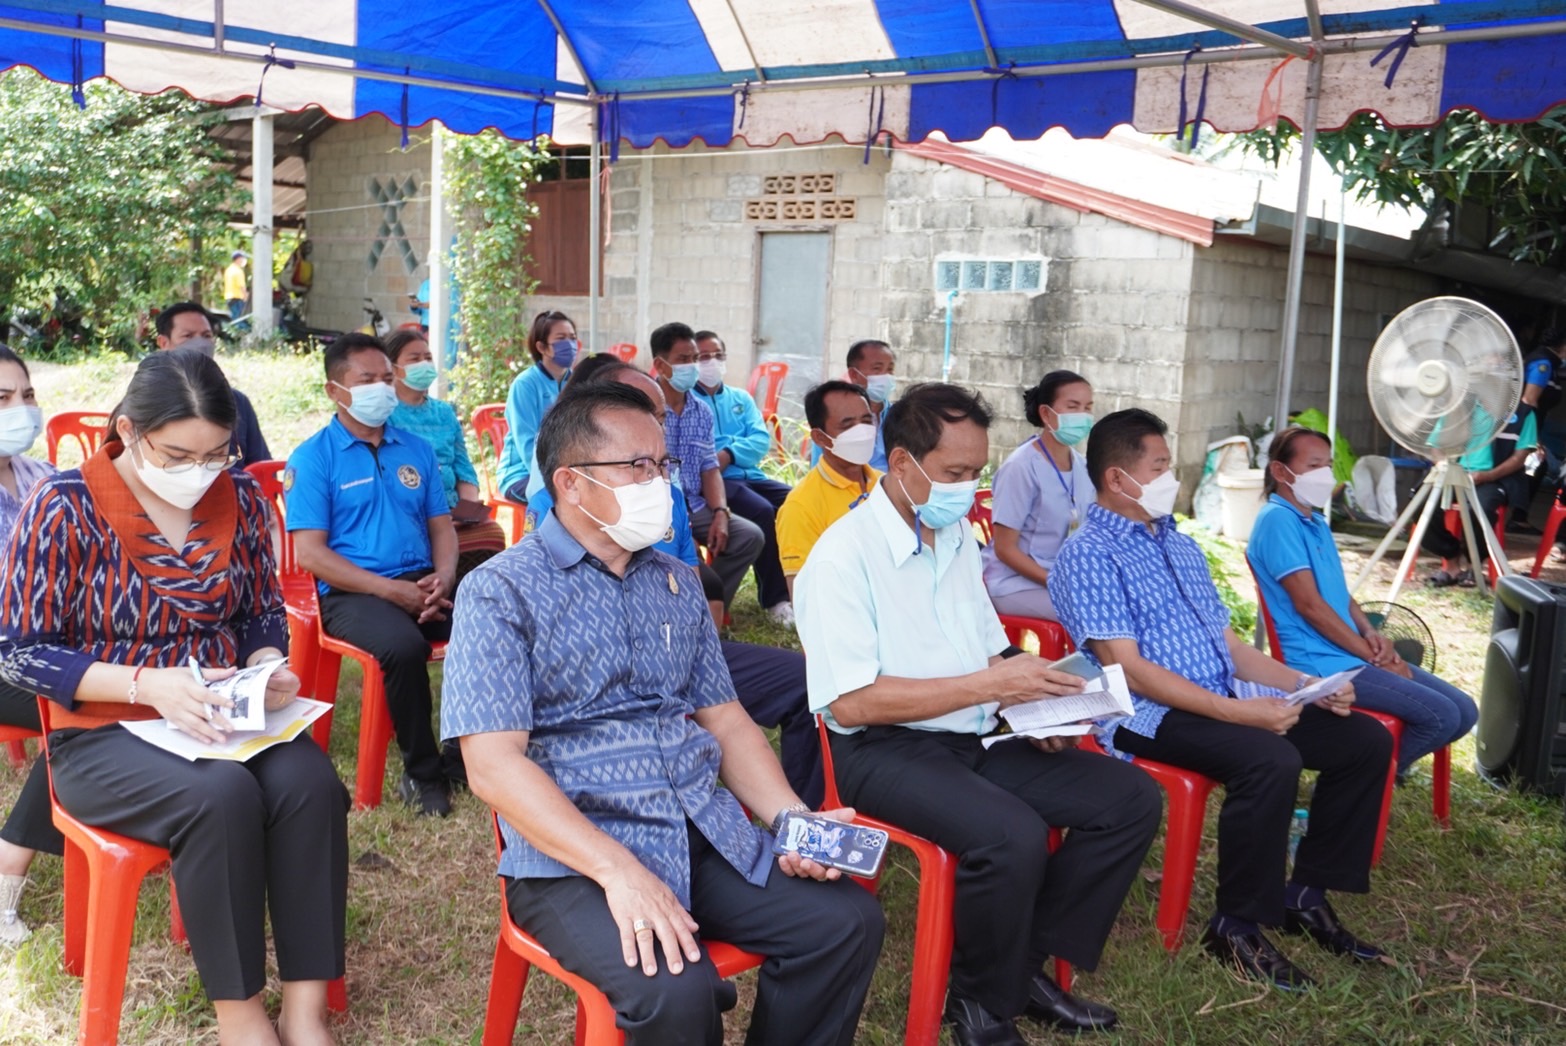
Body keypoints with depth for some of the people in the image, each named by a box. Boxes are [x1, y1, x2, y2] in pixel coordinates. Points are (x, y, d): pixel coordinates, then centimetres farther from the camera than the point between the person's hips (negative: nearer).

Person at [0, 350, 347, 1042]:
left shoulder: (239, 497, 2)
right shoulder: (64, 509, -11)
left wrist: (268, 668, -11)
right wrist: (146, 684, -23)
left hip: (227, 720, 4)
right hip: (104, 735, -4)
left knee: (310, 783, -27)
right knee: (222, 794, -33)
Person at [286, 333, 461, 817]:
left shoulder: (417, 450, 18)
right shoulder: (313, 458, 2)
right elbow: (309, 552, -7)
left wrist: (443, 578, -6)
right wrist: (391, 589, -15)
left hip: (422, 583, 5)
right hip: (351, 592, -5)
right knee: (403, 646, -35)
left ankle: (463, 756, -5)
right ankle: (422, 771, -13)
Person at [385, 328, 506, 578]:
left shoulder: (444, 412, 22)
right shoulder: (384, 414, 5)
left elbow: (463, 468, 19)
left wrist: (470, 505, -2)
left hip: (452, 512, 5)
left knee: (491, 532, -26)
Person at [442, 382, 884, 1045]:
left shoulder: (675, 583, 15)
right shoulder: (500, 592, -5)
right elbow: (493, 764, -14)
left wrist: (792, 817, -3)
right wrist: (618, 870, -25)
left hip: (709, 834, 6)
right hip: (573, 852, -6)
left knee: (848, 920, -12)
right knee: (675, 990, -30)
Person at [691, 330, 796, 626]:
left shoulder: (741, 398, 24)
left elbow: (762, 439, 8)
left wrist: (729, 454, -11)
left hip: (750, 475, 5)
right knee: (762, 511, -31)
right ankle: (775, 598, -20)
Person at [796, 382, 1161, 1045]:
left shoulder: (958, 535, 12)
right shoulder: (843, 555, -14)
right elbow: (851, 701, -22)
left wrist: (1031, 706, -1)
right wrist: (989, 684, -22)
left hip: (975, 738, 8)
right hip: (883, 749, -8)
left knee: (1132, 798, -4)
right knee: (1012, 836, -33)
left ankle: (1024, 964, 6)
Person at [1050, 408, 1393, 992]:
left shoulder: (1180, 546, 19)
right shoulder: (1089, 555, -9)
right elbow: (1127, 669, -18)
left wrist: (1305, 684, 5)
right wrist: (1235, 711, -24)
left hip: (1226, 699, 9)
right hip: (1150, 714, -9)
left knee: (1366, 740, 1)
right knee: (1270, 760, -33)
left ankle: (1307, 894, 11)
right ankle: (1237, 927, -14)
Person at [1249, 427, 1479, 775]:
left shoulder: (1316, 521, 17)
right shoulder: (1277, 519, -14)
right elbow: (1309, 605, -18)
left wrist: (1371, 634, 2)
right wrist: (1372, 655, -11)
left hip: (1351, 653, 10)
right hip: (1322, 663, -10)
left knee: (1464, 710, 4)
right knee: (1440, 716, -17)